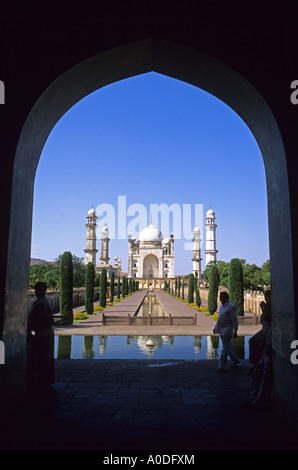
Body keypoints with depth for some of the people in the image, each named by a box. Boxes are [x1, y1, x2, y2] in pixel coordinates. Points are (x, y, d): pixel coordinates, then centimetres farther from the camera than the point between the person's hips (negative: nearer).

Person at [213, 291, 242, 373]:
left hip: (227, 330, -9)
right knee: (228, 347, 16)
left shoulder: (231, 306, -15)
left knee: (225, 348, -4)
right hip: (221, 330, 9)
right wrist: (216, 327, 23)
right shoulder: (222, 306, 11)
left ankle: (222, 366, 2)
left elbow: (234, 320, -16)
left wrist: (235, 332, -18)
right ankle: (236, 362, 29)